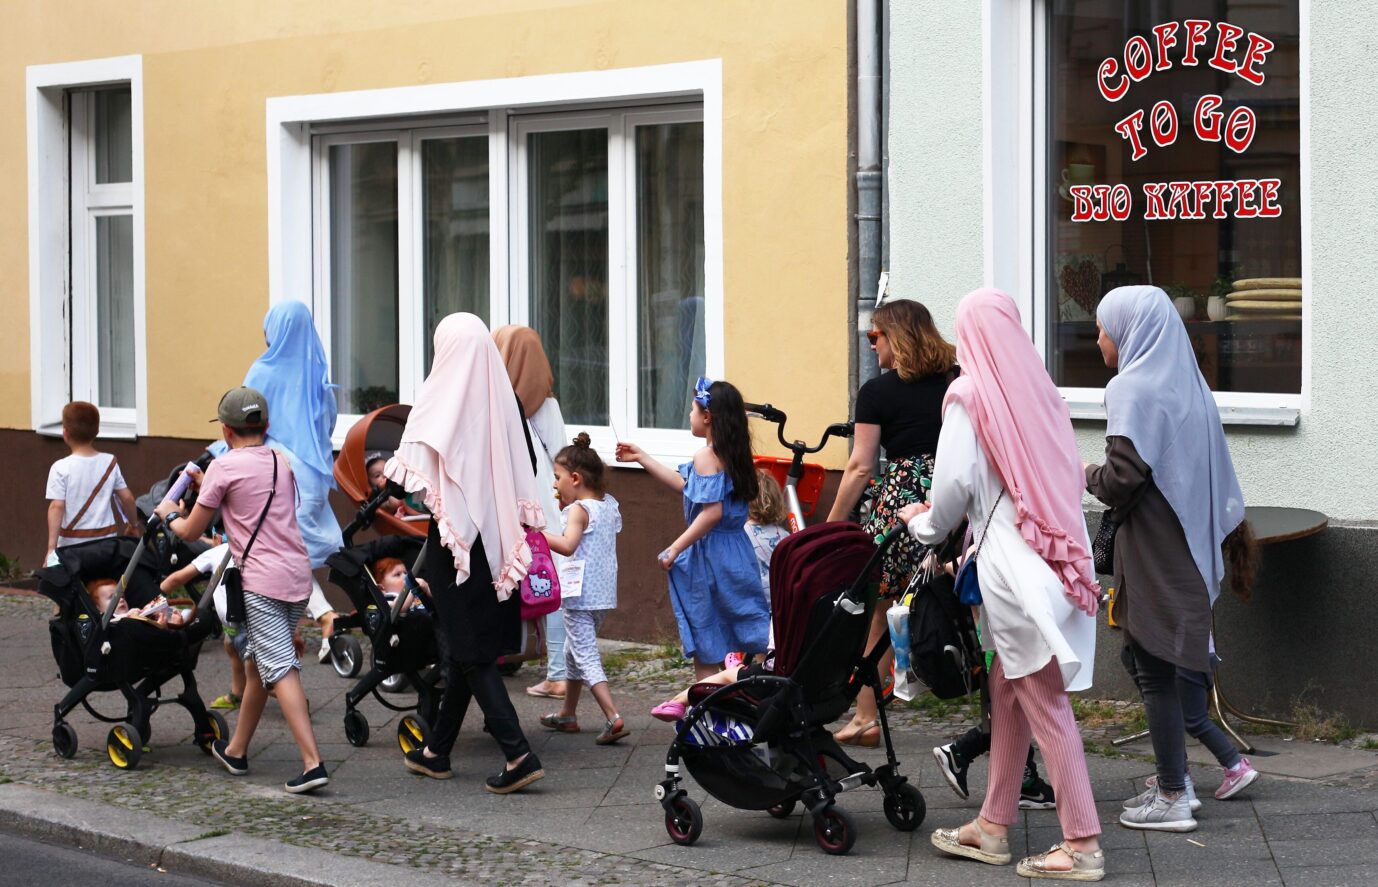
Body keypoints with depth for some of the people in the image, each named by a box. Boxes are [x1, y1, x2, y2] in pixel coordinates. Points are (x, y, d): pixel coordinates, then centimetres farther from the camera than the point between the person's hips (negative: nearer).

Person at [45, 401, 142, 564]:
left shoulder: (61, 468, -10)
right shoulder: (110, 463, 1)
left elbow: (57, 506, -17)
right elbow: (127, 498, 5)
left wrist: (51, 547, -19)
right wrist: (134, 524, 22)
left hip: (73, 543, -4)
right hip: (106, 538, 4)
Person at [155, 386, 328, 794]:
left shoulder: (224, 467, -4)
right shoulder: (282, 462, 15)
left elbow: (191, 532, 2)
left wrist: (168, 514, 23)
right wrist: (206, 486, 40)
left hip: (263, 582, -7)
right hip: (298, 576, 7)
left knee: (280, 669, -11)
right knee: (257, 662, 21)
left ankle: (313, 763, -23)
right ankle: (236, 750, 33)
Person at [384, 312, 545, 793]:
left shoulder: (439, 398, -15)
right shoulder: (504, 399, 1)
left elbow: (413, 477, -17)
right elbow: (528, 470, 7)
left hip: (454, 536, -6)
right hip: (496, 538, 6)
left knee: (468, 651, -1)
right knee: (465, 649, 16)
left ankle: (518, 754, -11)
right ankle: (436, 750, 27)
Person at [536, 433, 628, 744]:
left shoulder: (579, 509, -15)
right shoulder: (609, 505, 9)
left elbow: (567, 545, -27)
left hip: (580, 595, -9)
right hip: (604, 595, 9)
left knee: (585, 657, -9)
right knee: (574, 652, 22)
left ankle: (614, 718, -21)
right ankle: (568, 714, 32)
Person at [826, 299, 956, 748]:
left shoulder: (878, 392, -2)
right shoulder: (958, 381, 10)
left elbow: (860, 466, -5)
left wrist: (831, 526, 0)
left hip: (901, 501, -4)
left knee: (878, 612, 8)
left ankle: (866, 718, 11)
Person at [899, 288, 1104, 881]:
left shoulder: (969, 396, -7)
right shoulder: (1040, 391, 10)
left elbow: (956, 482, -11)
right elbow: (1068, 474, 9)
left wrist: (923, 522, 9)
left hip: (1012, 563, -7)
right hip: (1059, 559, 7)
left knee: (1044, 703, -4)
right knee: (1007, 693, 16)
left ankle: (1083, 845, -2)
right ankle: (993, 827, 23)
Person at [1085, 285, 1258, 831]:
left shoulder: (1133, 389, -15)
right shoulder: (1188, 384, 10)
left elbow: (1125, 474, -22)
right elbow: (1212, 471, 14)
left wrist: (1088, 476, -2)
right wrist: (1232, 527, 20)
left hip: (1152, 553, -8)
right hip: (1189, 544, 8)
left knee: (1154, 669, -1)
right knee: (1147, 659, 16)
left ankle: (1172, 798, 3)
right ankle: (1174, 781, 19)